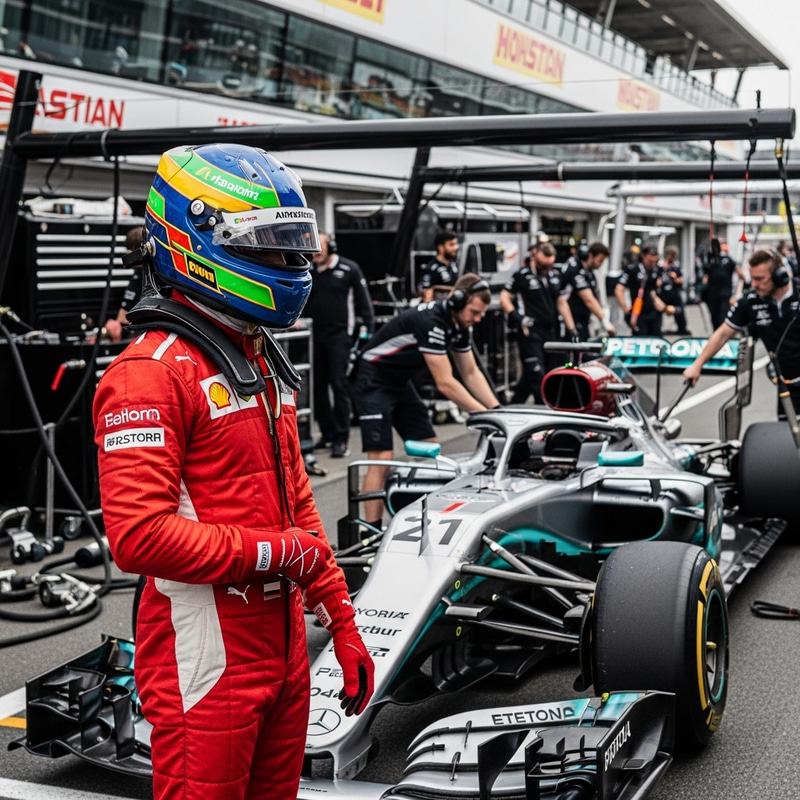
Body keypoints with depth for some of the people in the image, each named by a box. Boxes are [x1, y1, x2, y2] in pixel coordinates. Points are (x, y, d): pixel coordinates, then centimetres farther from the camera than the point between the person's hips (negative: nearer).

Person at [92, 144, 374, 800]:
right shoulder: (152, 372, -16)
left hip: (281, 642, 9)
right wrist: (273, 551, -15)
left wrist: (343, 624, 16)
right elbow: (138, 535, -26)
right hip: (206, 656, -9)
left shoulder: (261, 360, 14)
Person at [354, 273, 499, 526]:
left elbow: (471, 373, 6)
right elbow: (444, 383, -29)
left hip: (401, 382, 9)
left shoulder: (460, 324, -1)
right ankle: (372, 532, -12)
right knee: (382, 459, -15)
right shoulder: (430, 321, -29)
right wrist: (483, 414, -25)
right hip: (375, 381, -9)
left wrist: (497, 409, -5)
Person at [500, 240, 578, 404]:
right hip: (531, 332, -7)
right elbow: (504, 297, -8)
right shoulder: (522, 275, -5)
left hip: (551, 332, 7)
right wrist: (516, 316, -25)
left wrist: (572, 330, 11)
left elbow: (561, 303, 18)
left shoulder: (555, 276, 14)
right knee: (537, 375, -10)